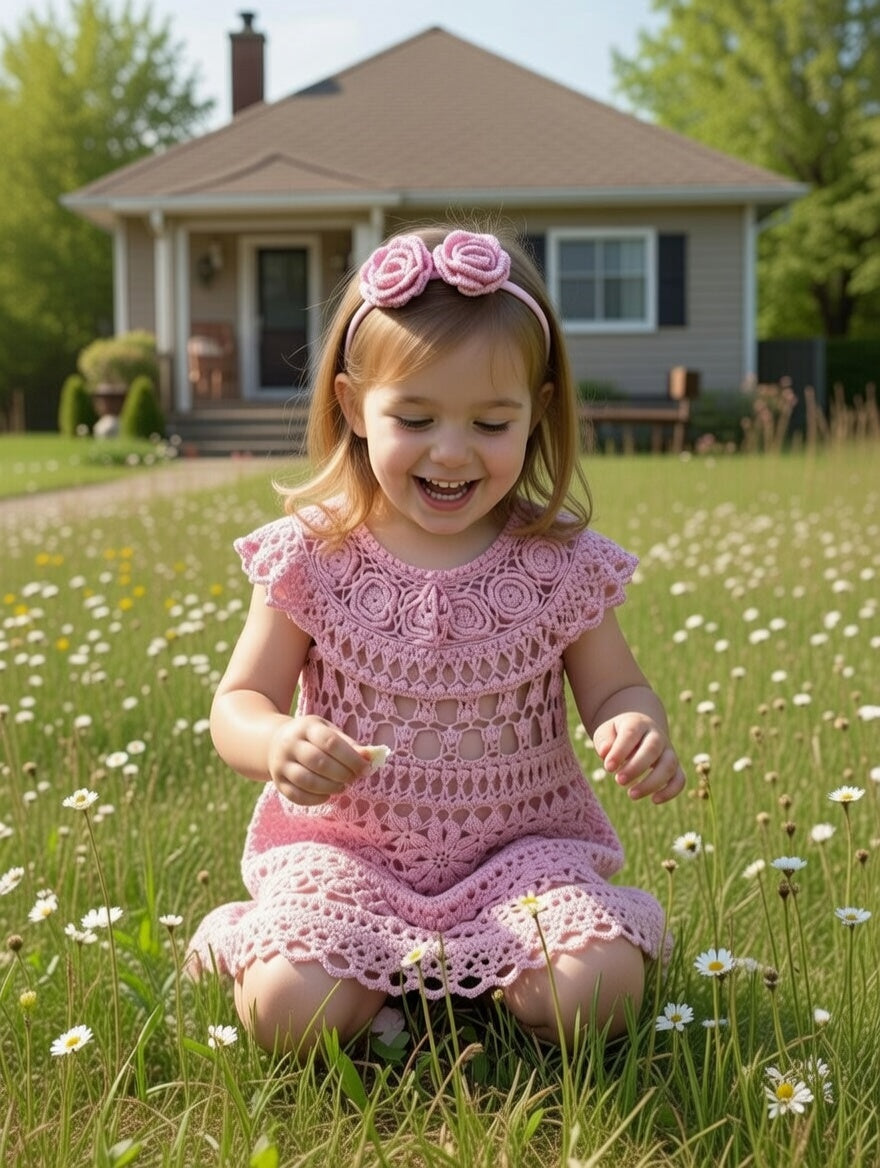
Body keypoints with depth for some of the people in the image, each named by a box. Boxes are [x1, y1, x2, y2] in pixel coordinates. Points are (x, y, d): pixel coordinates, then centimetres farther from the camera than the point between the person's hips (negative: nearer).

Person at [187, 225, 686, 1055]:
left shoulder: (562, 563, -4)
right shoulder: (312, 555, -7)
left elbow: (614, 689, 5)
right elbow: (239, 702, -4)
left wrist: (639, 731, -21)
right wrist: (277, 743, -29)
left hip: (521, 847, 2)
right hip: (346, 849, -1)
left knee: (593, 995, -24)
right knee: (293, 1014, -25)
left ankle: (486, 958, 8)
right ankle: (257, 931, 10)